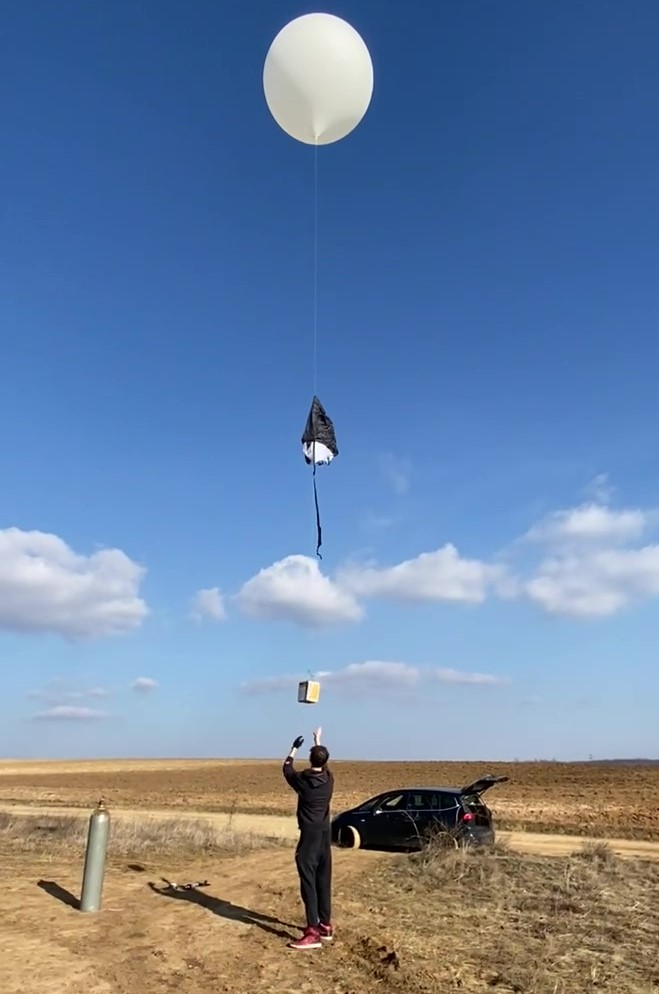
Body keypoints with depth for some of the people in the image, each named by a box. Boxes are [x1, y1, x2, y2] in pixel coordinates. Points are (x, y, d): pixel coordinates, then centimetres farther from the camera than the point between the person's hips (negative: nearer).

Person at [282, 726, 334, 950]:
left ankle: (313, 933, -8)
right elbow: (323, 763, 24)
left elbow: (287, 769, 9)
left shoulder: (303, 780, -12)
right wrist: (318, 742, 36)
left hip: (310, 836, -6)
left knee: (308, 882, -5)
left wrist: (295, 748, 21)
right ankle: (326, 925, 23)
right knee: (324, 881, 14)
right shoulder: (329, 778, 0)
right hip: (325, 834, 6)